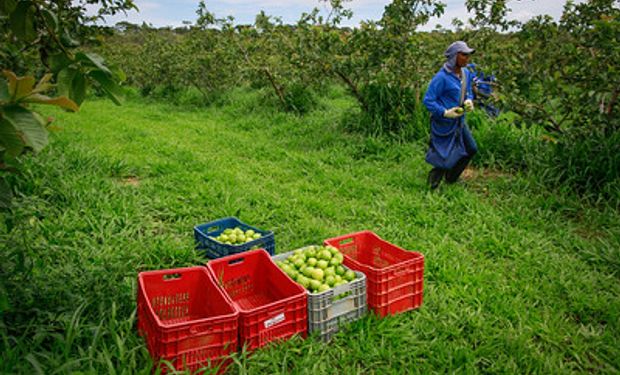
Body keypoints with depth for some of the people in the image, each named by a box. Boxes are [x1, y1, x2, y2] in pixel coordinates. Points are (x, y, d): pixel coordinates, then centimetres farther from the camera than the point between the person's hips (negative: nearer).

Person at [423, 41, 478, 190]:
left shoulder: (465, 73, 4)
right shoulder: (442, 77, -21)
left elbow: (468, 92, 18)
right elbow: (428, 100, -19)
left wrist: (469, 101, -5)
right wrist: (445, 112, -25)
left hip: (459, 121, 9)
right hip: (444, 123, -8)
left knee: (471, 149, 14)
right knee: (445, 157, 0)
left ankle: (451, 179, 33)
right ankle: (432, 186, 25)